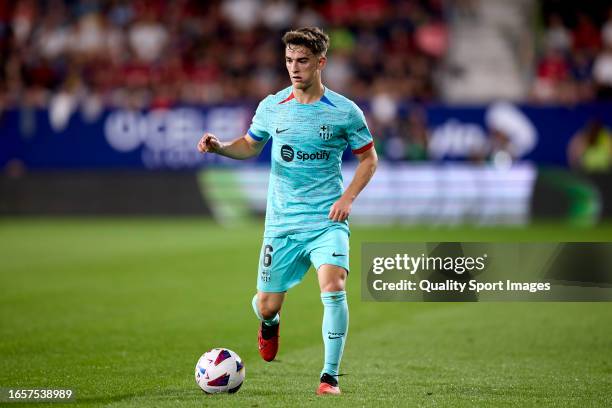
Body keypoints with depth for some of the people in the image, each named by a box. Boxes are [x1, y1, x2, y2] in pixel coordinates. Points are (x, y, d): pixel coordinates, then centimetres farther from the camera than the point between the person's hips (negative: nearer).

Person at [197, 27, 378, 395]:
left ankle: (331, 376, -11)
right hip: (282, 223, 2)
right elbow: (251, 145, 19)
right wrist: (219, 147, -2)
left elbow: (369, 158, 6)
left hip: (327, 222, -2)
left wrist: (348, 197, -8)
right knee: (266, 305, 6)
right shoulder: (272, 107, 3)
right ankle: (270, 323, 46)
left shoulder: (345, 112, -4)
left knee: (333, 288, -24)